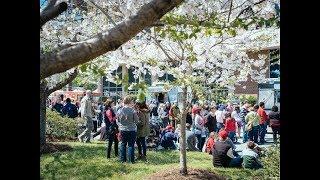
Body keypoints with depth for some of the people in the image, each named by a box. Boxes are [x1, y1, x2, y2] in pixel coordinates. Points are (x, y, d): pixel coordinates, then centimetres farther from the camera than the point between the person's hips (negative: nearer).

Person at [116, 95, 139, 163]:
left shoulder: (119, 111, -4)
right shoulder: (132, 111, -17)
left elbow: (117, 121, 6)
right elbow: (137, 120, -8)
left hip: (122, 130, 4)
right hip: (132, 130, -3)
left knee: (123, 144, 14)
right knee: (131, 145, 5)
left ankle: (122, 159, 20)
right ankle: (131, 160, 9)